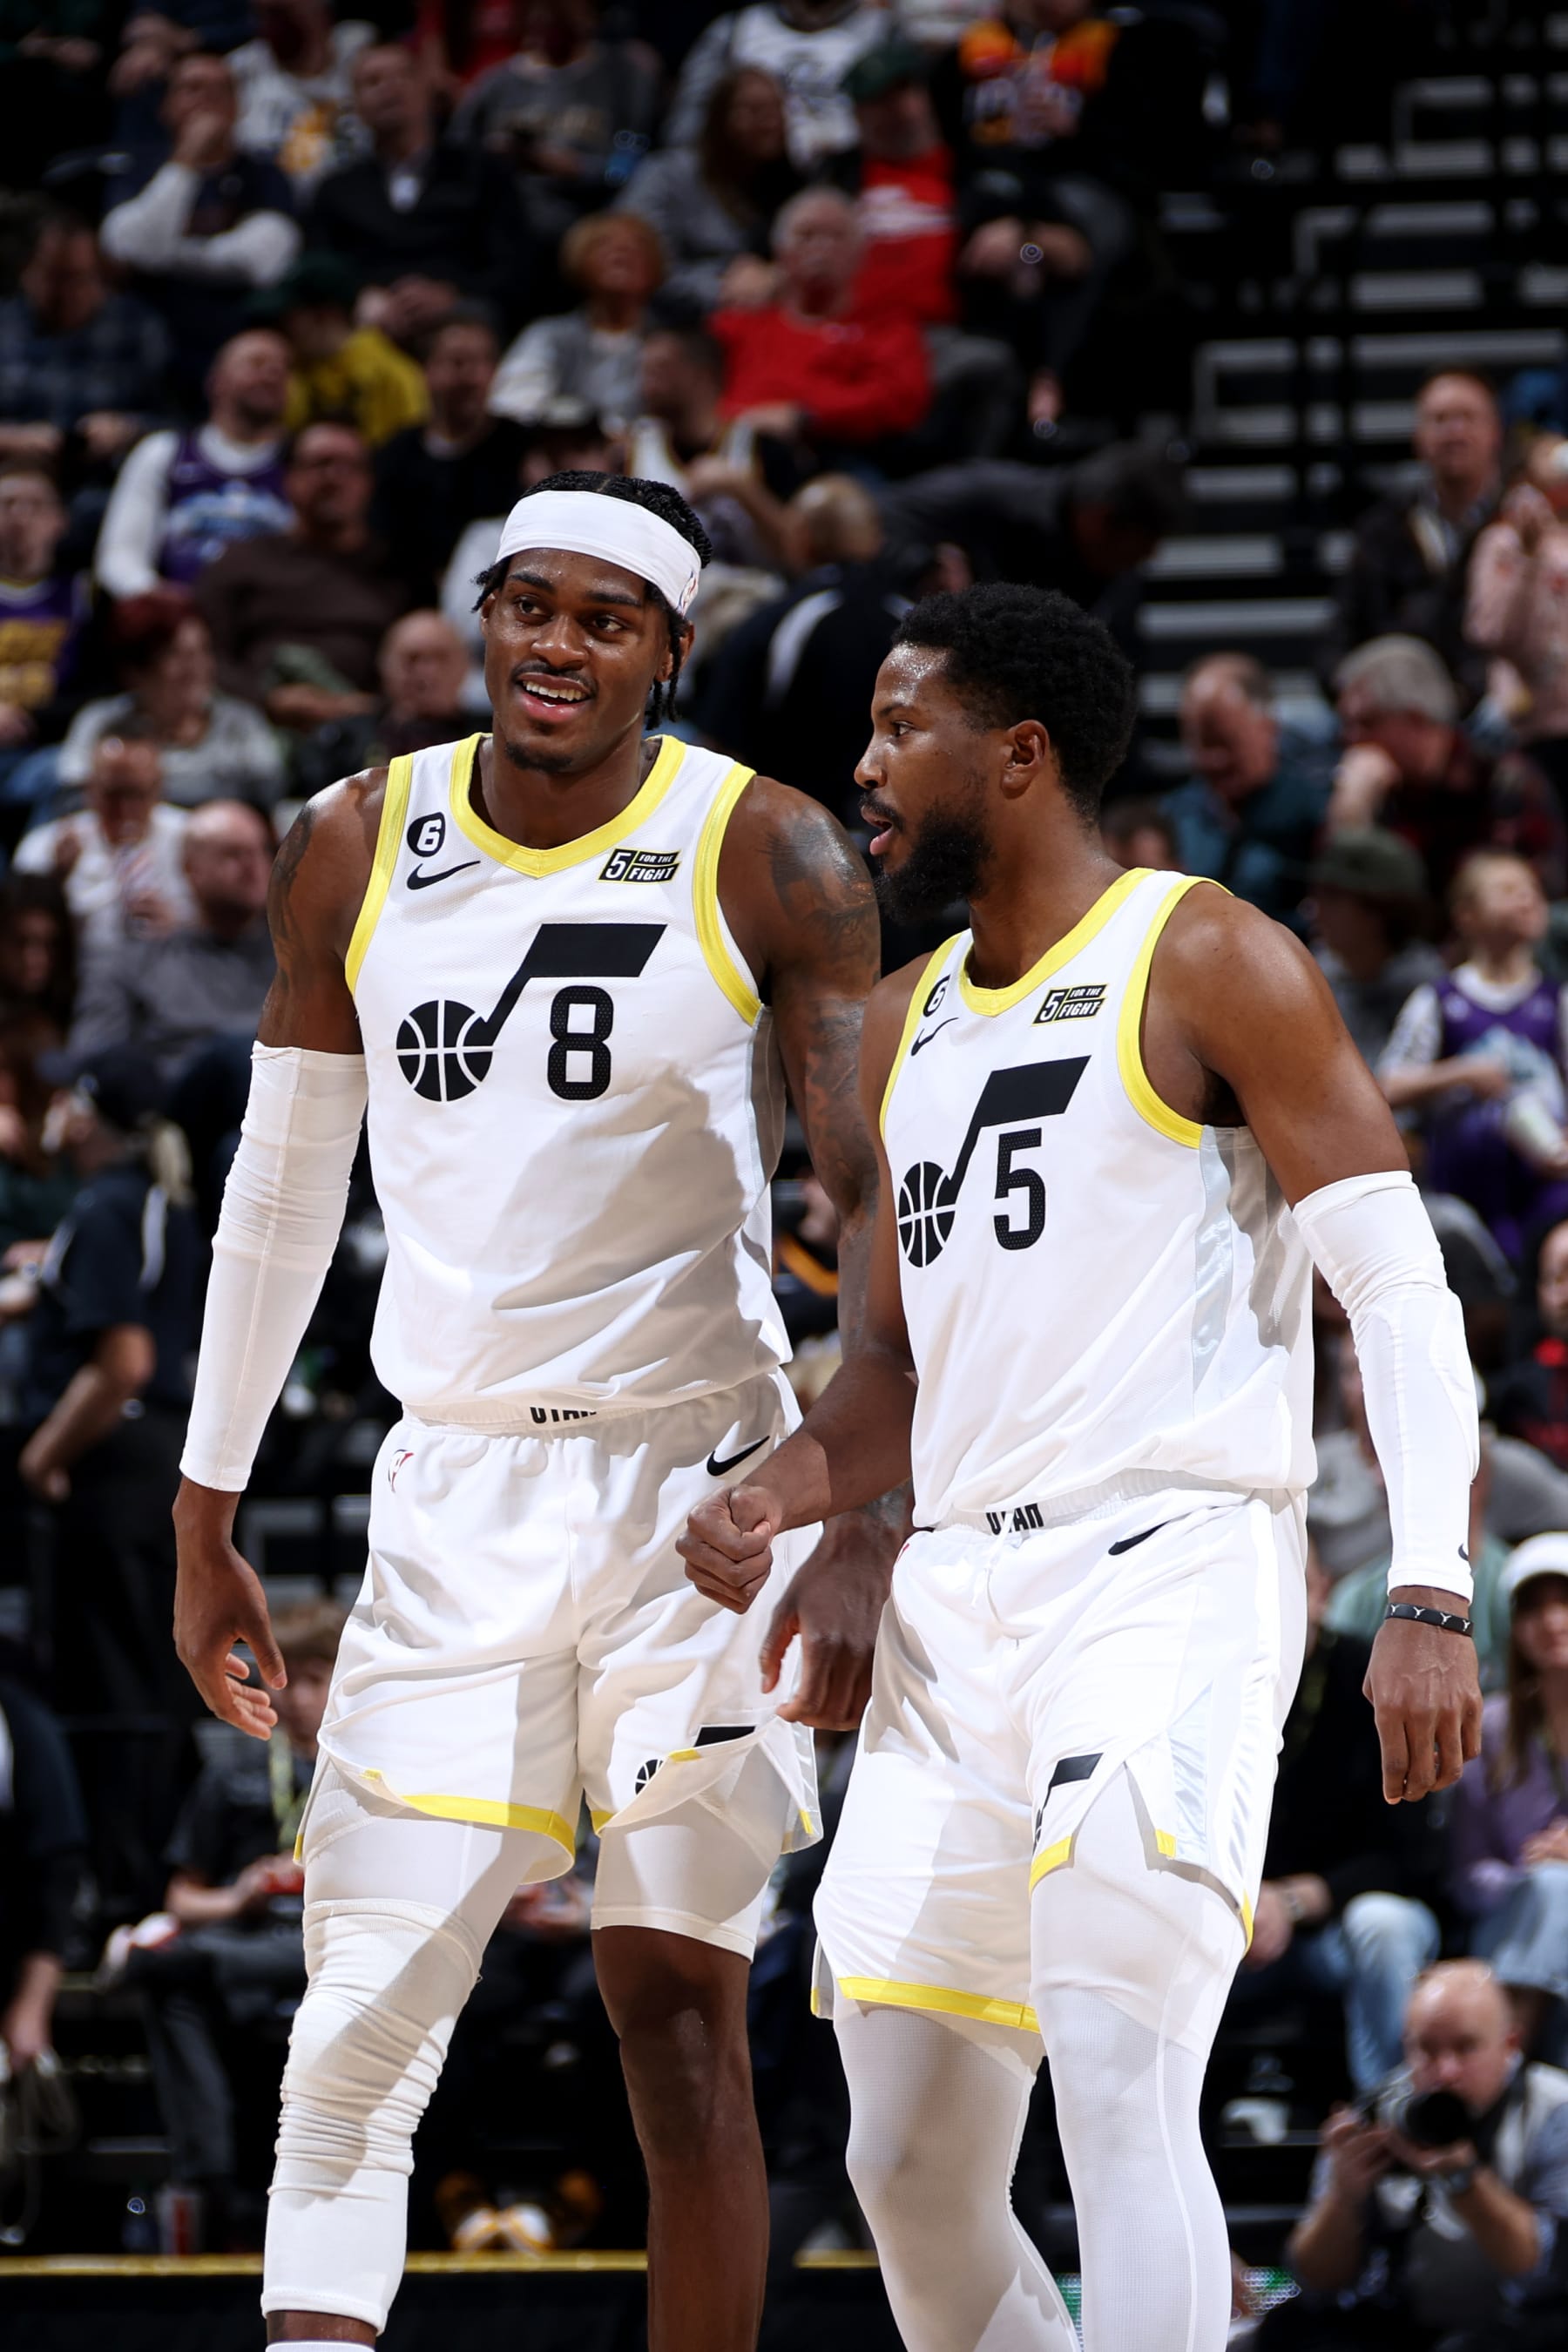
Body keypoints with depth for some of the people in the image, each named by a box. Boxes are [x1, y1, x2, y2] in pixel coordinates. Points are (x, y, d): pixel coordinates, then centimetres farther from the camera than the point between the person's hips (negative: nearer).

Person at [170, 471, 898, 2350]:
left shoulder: (769, 860, -6)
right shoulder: (355, 852, 5)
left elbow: (882, 1208, -9)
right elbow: (281, 1190, 15)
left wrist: (862, 1526, -19)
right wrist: (207, 1514, 16)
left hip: (698, 1485, -3)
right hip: (455, 1491, 3)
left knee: (674, 1998, -3)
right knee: (363, 2012, -7)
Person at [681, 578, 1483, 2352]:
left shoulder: (1206, 965, -3)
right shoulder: (905, 1025, 19)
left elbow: (1401, 1291, -8)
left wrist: (1429, 1599, -19)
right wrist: (778, 1493, 2)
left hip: (1166, 1569, -7)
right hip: (957, 1597, 8)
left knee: (1115, 2095, -22)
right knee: (909, 2164, 5)